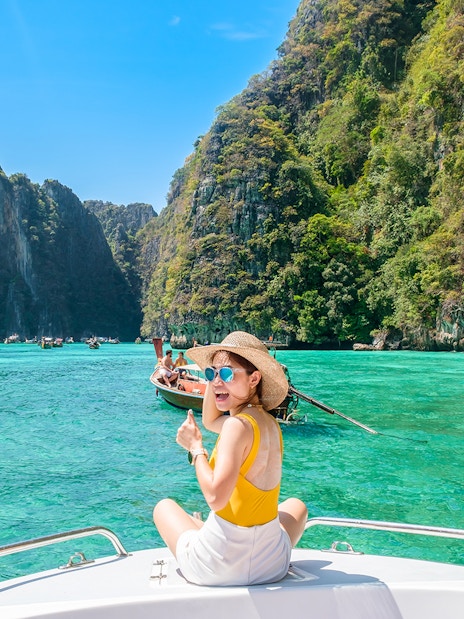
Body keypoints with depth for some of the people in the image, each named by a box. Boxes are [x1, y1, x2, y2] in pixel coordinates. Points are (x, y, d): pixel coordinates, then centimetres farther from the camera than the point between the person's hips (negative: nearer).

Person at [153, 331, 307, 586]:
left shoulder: (239, 424, -21)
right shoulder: (270, 423, 2)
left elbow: (215, 497, -30)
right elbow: (210, 421, 19)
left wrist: (195, 447, -16)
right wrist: (214, 371, 8)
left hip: (220, 566, -6)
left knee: (164, 506, 24)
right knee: (296, 505, 39)